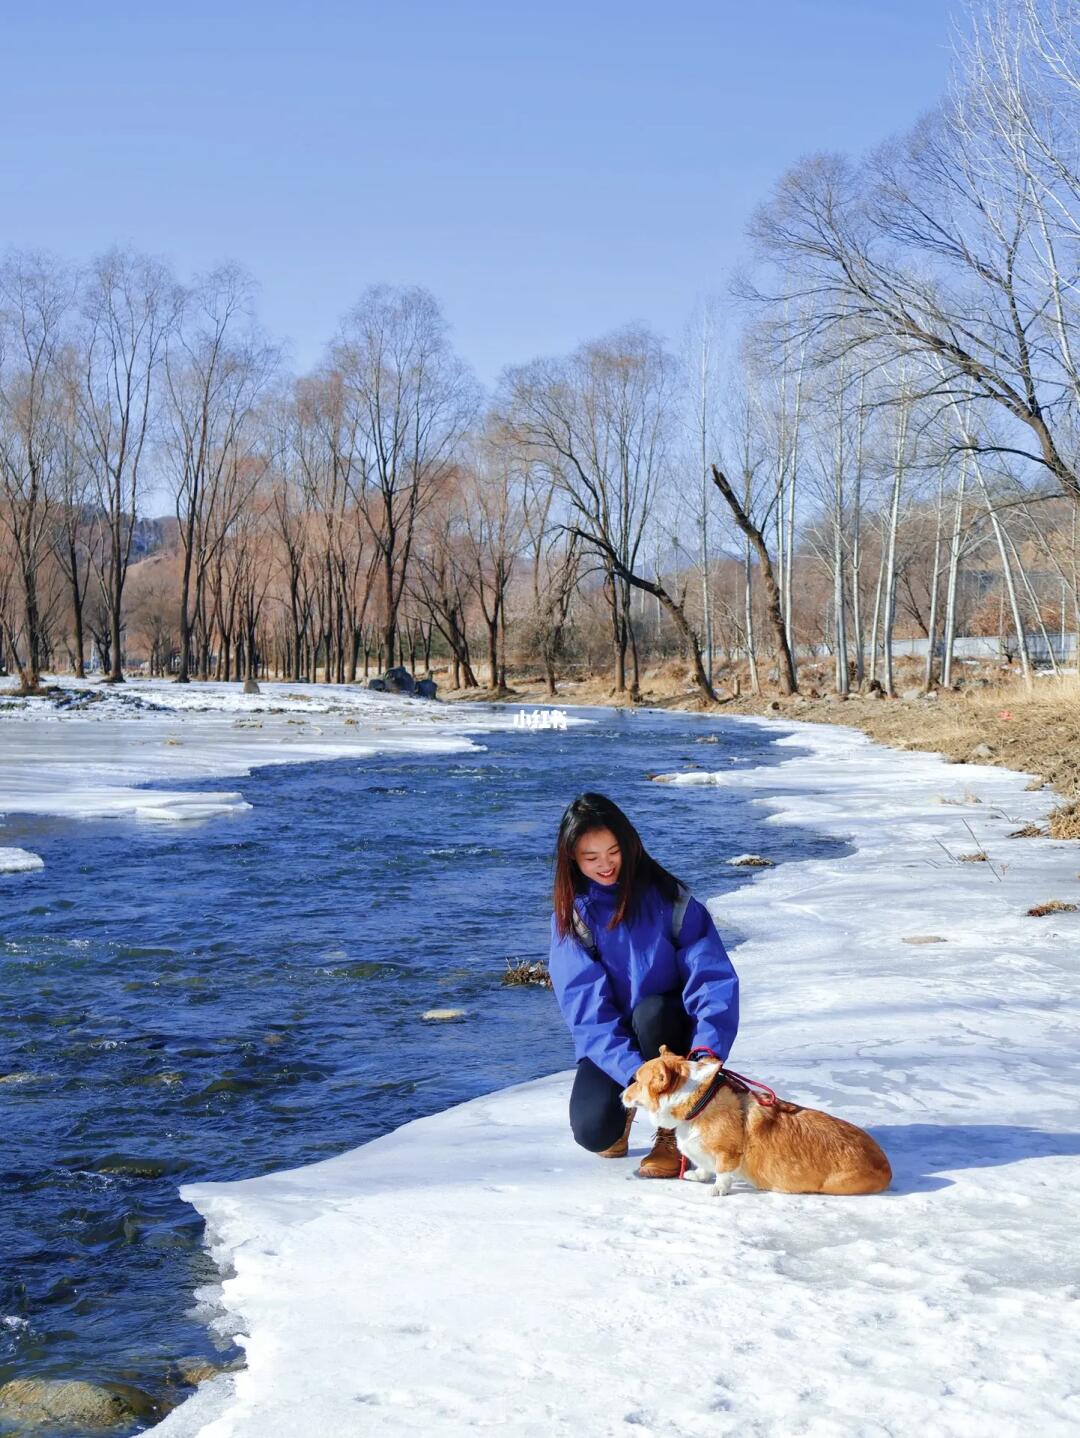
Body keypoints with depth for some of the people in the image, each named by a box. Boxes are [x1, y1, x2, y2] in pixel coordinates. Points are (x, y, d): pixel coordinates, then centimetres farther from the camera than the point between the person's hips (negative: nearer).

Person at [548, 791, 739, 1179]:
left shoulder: (666, 896, -12)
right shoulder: (571, 913, -7)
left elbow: (715, 978, -19)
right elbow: (586, 1008, -16)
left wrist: (706, 1052, -36)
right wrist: (634, 1071, -31)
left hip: (668, 1031, -1)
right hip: (611, 1044, 1)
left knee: (652, 1009, -35)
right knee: (593, 1131, -26)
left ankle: (673, 1131, -13)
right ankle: (625, 1102, 13)